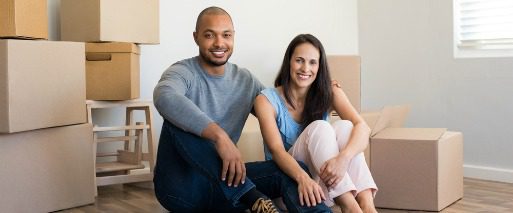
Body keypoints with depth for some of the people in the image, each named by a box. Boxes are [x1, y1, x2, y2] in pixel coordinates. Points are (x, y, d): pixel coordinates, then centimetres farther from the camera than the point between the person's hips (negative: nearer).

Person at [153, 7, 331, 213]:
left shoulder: (246, 80, 9)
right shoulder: (183, 72, -10)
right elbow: (165, 97, -35)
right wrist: (220, 135, -44)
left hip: (223, 183, 5)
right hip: (178, 185, -4)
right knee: (177, 118, -32)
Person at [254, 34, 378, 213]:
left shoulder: (329, 92, -3)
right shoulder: (267, 100, -10)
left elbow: (362, 127, -20)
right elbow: (276, 149, -23)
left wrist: (344, 157, -42)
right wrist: (302, 177, -45)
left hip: (324, 175, 3)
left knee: (344, 126, -25)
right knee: (319, 127, -28)